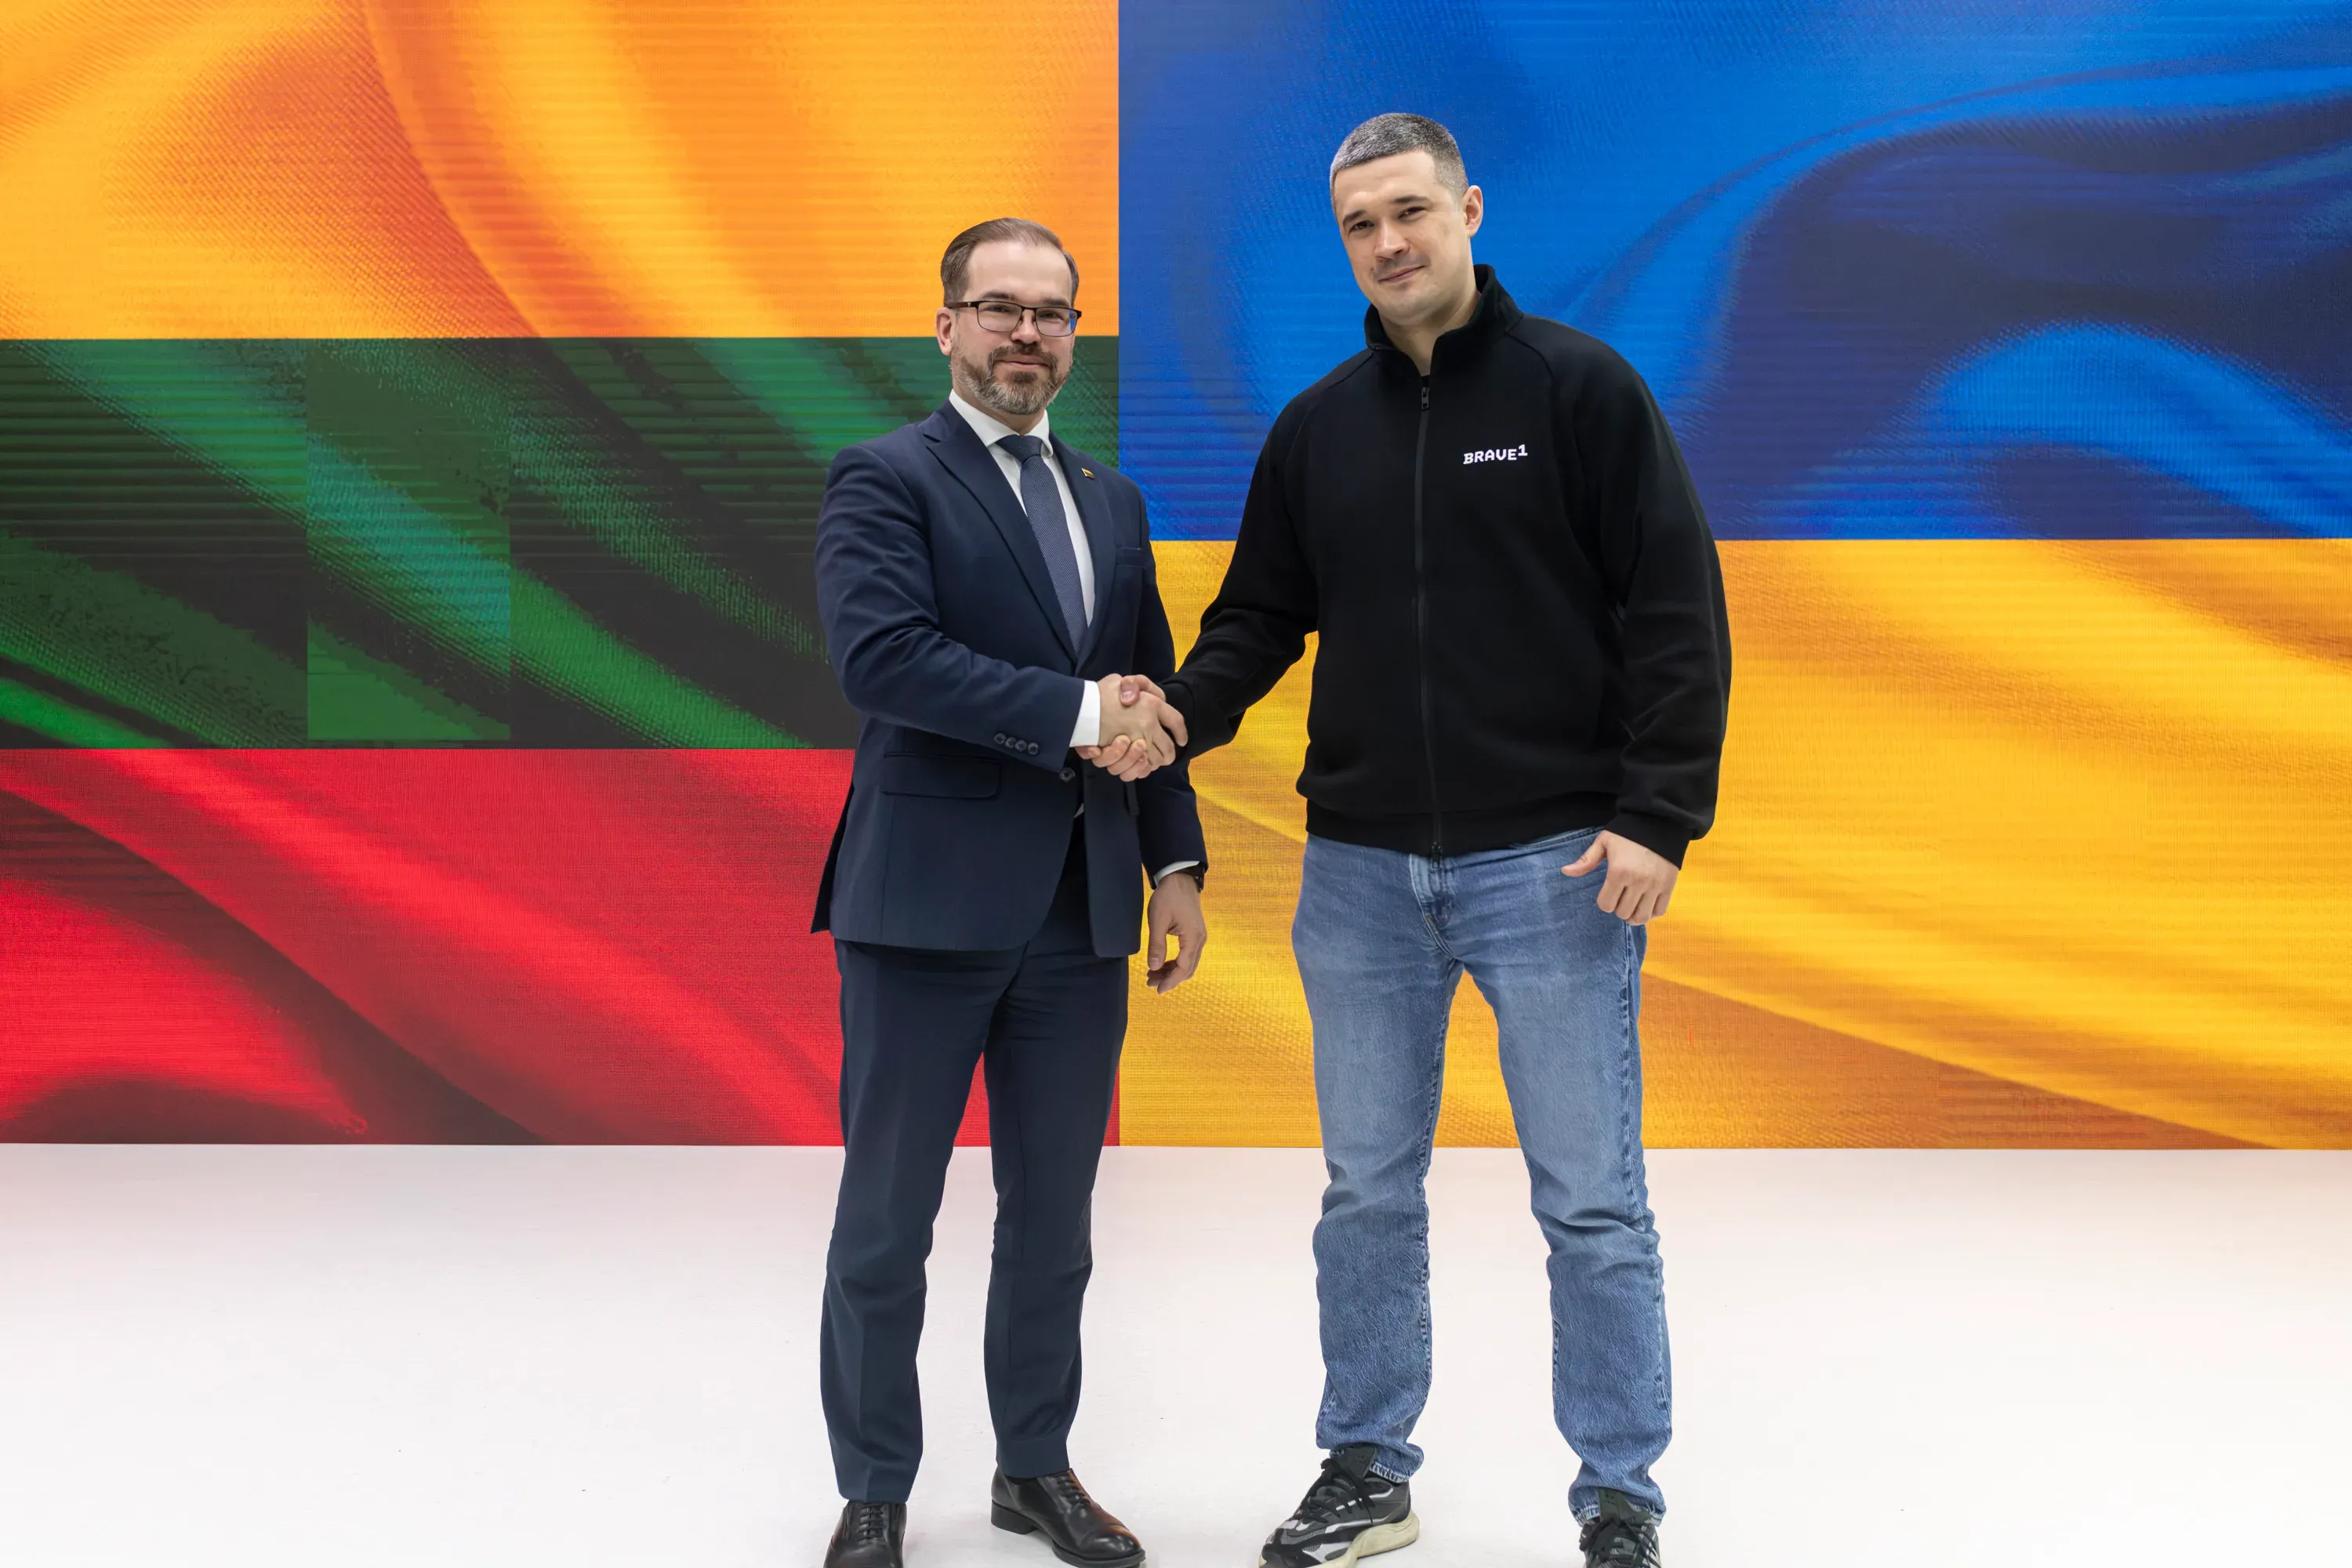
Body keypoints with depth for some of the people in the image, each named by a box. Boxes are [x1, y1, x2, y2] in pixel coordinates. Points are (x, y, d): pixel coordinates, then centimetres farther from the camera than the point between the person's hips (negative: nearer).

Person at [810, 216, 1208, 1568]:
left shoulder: (1113, 501, 15)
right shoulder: (886, 479, -4)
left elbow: (1151, 700, 17)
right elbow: (882, 658, -20)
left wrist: (1178, 861, 8)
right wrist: (1074, 714, -21)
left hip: (1082, 913, 6)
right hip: (928, 902, -5)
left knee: (1054, 1216, 14)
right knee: (888, 1220, 5)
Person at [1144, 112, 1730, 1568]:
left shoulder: (1581, 386, -3)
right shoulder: (1317, 428, 10)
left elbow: (1677, 610, -6)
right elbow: (1263, 615, 14)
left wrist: (1657, 817, -13)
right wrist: (1184, 707, -7)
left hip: (1552, 862, -4)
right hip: (1361, 867, 4)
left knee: (1592, 1201, 2)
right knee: (1369, 1192, 12)